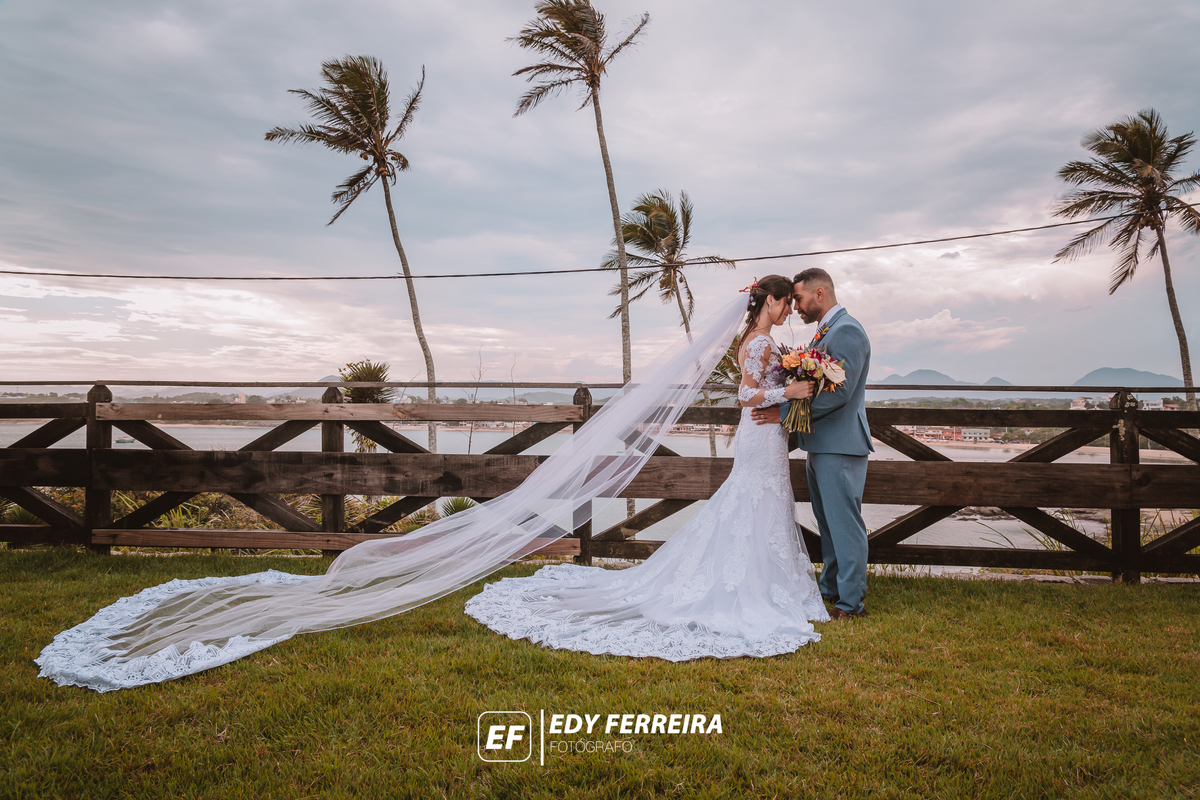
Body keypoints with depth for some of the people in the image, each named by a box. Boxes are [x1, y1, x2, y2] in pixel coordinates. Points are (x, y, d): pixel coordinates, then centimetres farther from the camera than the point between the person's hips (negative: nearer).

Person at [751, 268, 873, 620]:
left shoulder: (847, 331, -16)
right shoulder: (824, 331, 16)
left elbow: (839, 392, -23)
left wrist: (784, 412, -19)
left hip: (840, 446, -10)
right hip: (821, 445, 10)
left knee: (845, 523, -2)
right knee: (828, 523, 18)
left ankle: (851, 601, 8)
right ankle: (830, 588, 31)